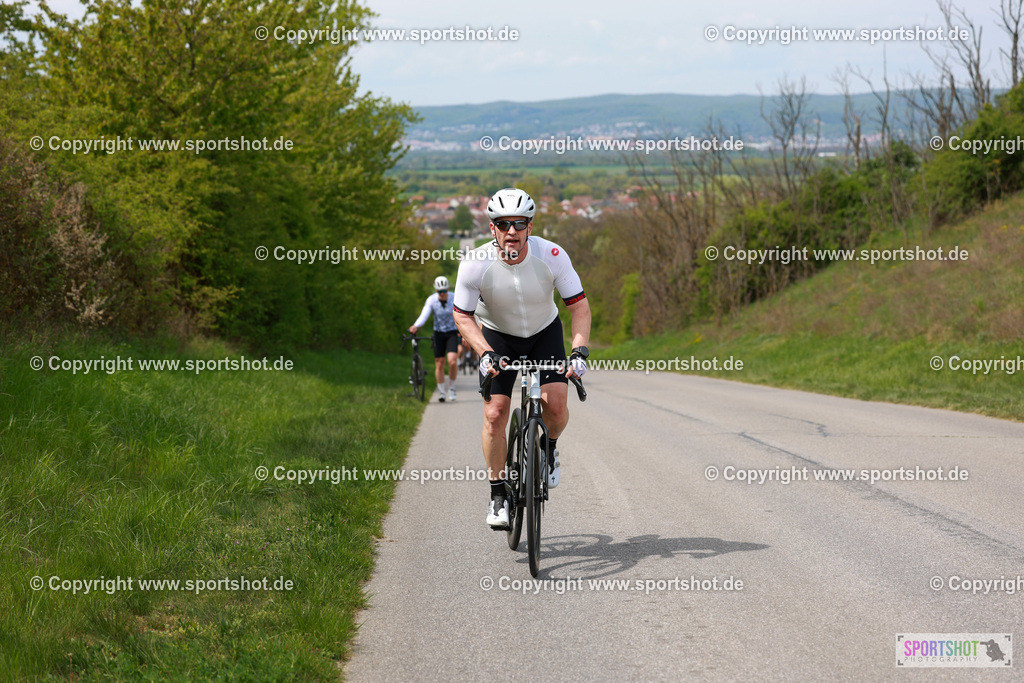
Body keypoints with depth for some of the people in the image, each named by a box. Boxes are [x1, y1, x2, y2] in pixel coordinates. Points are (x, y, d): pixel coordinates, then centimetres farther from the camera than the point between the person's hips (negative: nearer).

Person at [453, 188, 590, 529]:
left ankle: (549, 448, 17)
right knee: (494, 414, -12)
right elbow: (462, 315, -14)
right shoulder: (475, 265, -27)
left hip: (545, 332, 1)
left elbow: (579, 306, -19)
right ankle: (498, 494, 4)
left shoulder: (552, 256, -27)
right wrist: (485, 353, -27)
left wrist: (579, 351, -32)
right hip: (498, 337, 0)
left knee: (555, 404, -18)